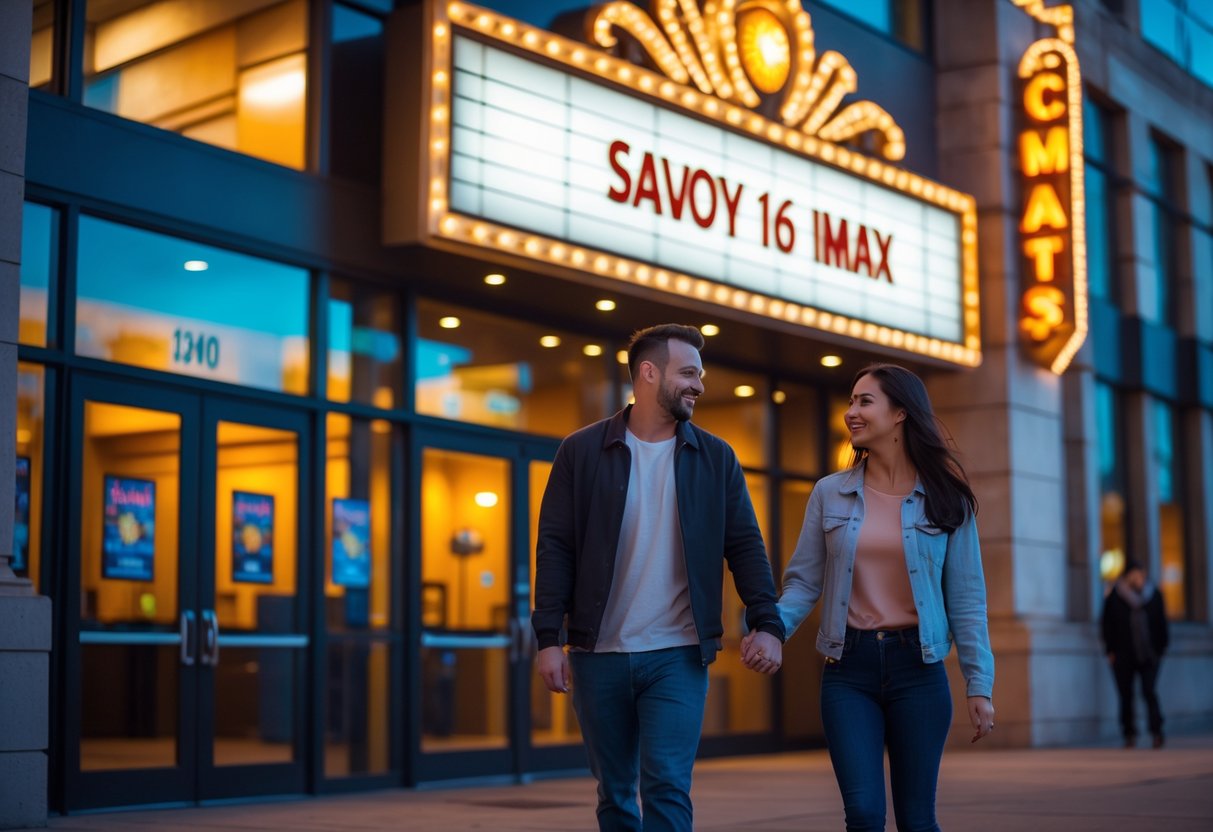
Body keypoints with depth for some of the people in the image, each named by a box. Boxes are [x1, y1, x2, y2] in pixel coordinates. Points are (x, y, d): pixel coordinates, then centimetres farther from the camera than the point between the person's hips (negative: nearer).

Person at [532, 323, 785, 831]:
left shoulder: (716, 457, 5)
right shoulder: (581, 452, 1)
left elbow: (744, 545, 4)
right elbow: (555, 548, -1)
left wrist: (766, 622, -10)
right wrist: (549, 638, -9)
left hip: (678, 656, 0)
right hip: (598, 655, 1)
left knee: (667, 788, -10)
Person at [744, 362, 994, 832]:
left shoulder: (944, 498, 1)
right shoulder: (830, 494, 4)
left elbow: (965, 598, 1)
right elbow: (804, 582, 3)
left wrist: (979, 683, -4)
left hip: (917, 667, -1)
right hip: (848, 669, 1)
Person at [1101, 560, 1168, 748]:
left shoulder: (1154, 595, 5)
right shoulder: (1114, 597, -1)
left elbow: (1161, 624, 11)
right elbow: (1106, 625, 2)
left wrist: (1160, 648, 6)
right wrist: (1111, 651, -1)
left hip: (1149, 655, 0)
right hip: (1123, 655, 0)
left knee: (1149, 691, -12)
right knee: (1126, 695, 3)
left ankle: (1157, 731, -10)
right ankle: (1129, 735, 12)